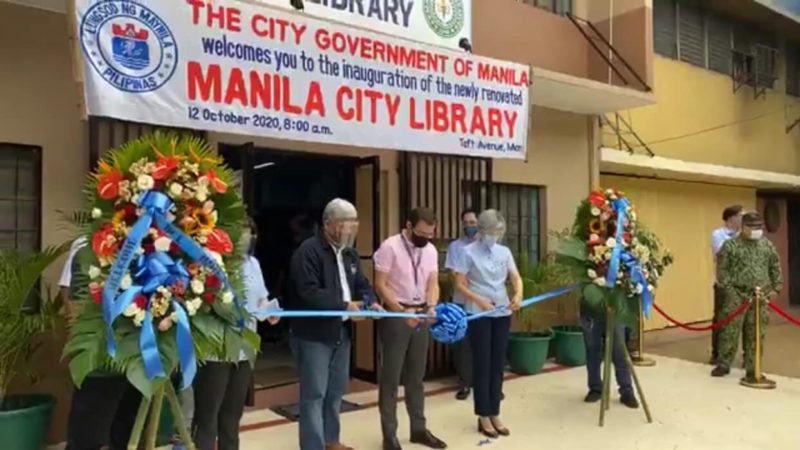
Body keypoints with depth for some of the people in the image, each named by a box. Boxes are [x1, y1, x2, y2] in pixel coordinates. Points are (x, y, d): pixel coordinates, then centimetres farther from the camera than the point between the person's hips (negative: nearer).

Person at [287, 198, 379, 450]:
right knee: (314, 394, -2)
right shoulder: (309, 251, -16)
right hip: (313, 334, -9)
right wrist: (345, 305, -23)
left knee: (336, 390, 19)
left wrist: (369, 302, -7)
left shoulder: (349, 254, 13)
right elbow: (309, 292, -26)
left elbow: (362, 285, 15)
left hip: (341, 332, 9)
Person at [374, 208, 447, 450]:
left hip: (420, 316, 6)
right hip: (395, 316, -6)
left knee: (416, 376, 15)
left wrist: (432, 306, -15)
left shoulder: (431, 250, 7)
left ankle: (419, 428, 27)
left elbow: (433, 282, 5)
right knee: (391, 377, 2)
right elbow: (380, 285, -13)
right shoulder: (390, 247, -12)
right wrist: (402, 311, -21)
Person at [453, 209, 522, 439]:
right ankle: (484, 417, 13)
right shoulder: (469, 252, -6)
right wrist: (480, 300, -21)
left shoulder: (504, 252, 7)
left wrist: (518, 295, -16)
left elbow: (516, 278, 5)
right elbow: (459, 285, -8)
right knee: (482, 365, 3)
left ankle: (495, 414, 21)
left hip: (502, 313, 4)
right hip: (478, 315, -4)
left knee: (498, 365, 10)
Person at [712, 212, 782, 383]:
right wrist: (728, 288, -9)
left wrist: (776, 287, 9)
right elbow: (722, 269, -4)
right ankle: (723, 364, 11)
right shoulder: (730, 245, -4)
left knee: (756, 334, 6)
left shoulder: (767, 245, 9)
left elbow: (775, 267, 16)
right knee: (730, 331, -2)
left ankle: (752, 369, 15)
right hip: (737, 295, -4)